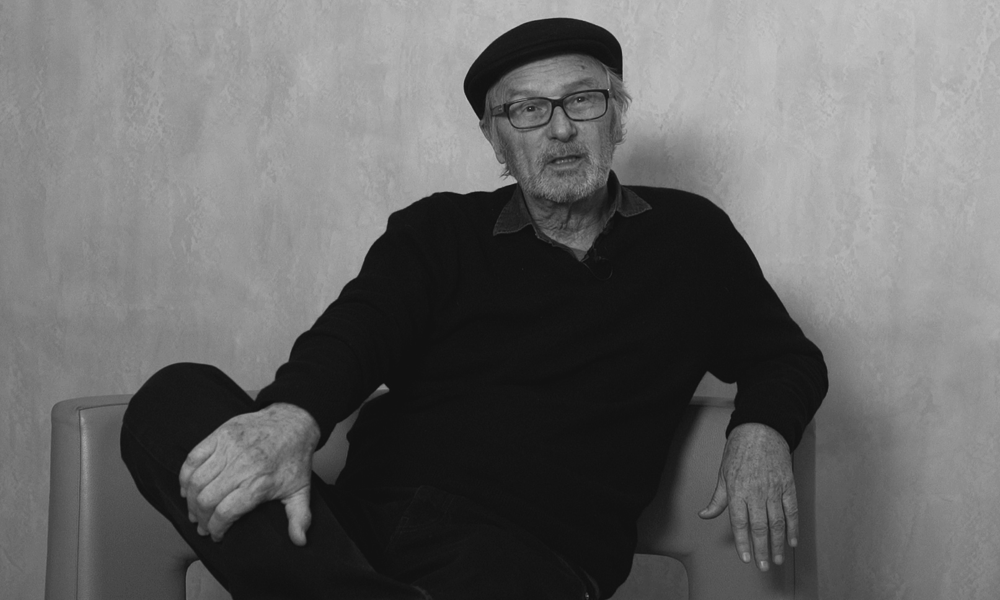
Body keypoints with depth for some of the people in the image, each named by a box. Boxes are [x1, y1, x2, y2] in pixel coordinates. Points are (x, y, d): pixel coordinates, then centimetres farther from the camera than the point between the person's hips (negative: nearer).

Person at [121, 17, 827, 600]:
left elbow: (788, 358, 27)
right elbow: (355, 331, -2)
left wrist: (760, 431, 1)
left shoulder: (691, 235, 19)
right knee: (176, 398, -27)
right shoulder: (439, 231, 16)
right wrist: (291, 415, -27)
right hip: (366, 515, 4)